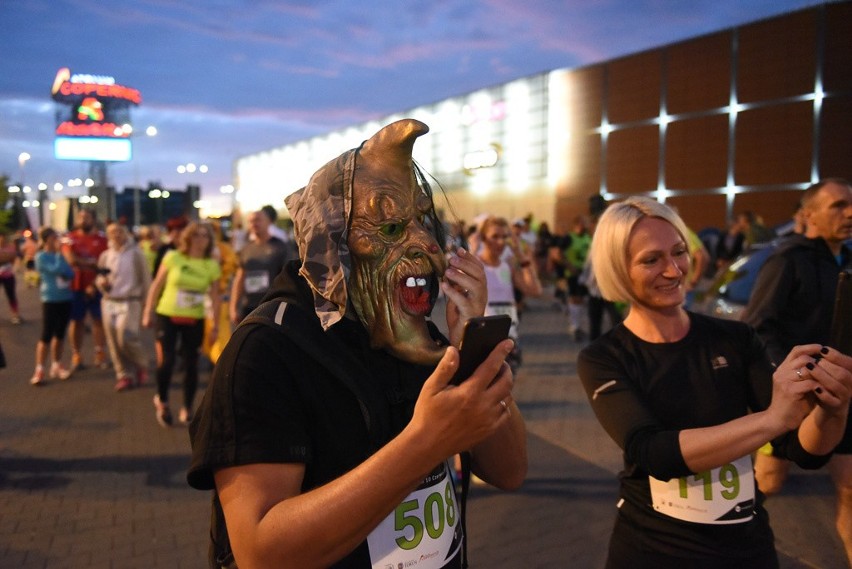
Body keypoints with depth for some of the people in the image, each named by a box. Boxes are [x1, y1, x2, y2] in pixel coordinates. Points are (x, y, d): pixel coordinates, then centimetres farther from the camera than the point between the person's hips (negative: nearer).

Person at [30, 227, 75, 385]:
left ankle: (56, 366, 20)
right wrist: (59, 253, -12)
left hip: (66, 299, 6)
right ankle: (39, 370, -2)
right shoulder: (41, 256, -7)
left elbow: (71, 274, 4)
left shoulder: (60, 254, 11)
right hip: (50, 300, -6)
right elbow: (56, 269, -21)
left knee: (60, 335, 11)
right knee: (46, 336, -7)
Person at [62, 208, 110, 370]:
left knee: (98, 319, 5)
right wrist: (92, 263, -9)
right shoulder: (70, 238, 2)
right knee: (77, 320, 7)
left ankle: (100, 354, 12)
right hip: (76, 286, 1)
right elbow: (71, 259, -13)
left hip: (96, 286, 0)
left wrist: (95, 284, -14)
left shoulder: (102, 238, 0)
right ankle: (76, 356, 13)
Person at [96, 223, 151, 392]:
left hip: (129, 302, -5)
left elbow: (145, 280, -2)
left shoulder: (135, 253, -3)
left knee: (126, 339, -15)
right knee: (114, 342, 4)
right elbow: (99, 277, 20)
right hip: (109, 302, 5)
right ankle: (124, 375, 16)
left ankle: (141, 365, 11)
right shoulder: (105, 256, 10)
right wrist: (101, 282, -5)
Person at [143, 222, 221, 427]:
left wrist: (216, 323, -1)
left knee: (191, 365, 5)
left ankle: (187, 409, 21)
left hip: (194, 321, 1)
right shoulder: (172, 257, -5)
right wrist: (148, 312, 0)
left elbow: (215, 296, 2)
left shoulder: (212, 265, -1)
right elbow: (156, 286, 1)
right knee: (166, 361, -5)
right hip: (167, 316, -1)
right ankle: (161, 401, 21)